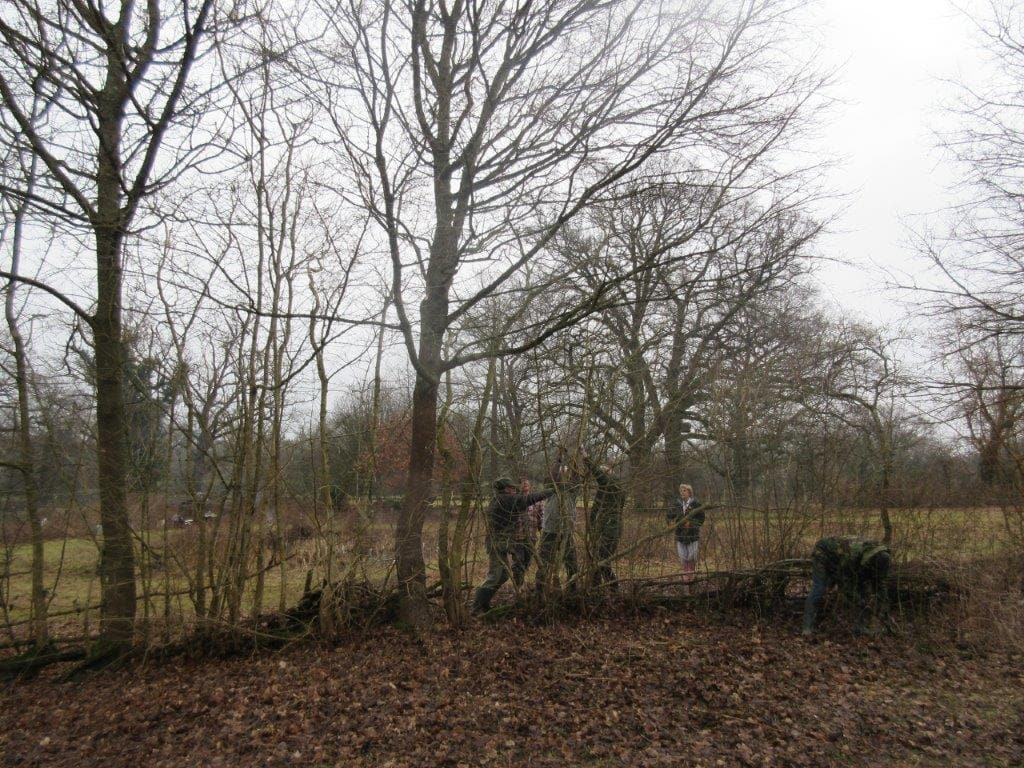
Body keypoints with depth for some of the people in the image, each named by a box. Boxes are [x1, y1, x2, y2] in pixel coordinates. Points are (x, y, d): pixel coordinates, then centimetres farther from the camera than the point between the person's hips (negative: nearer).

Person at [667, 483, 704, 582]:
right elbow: (669, 515, 9)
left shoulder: (696, 504, -6)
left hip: (693, 534, -2)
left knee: (692, 556, 5)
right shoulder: (676, 504, 1)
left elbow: (701, 518, -3)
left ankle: (692, 573, 26)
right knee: (683, 557, 6)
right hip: (680, 534, 2)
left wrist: (691, 523, -17)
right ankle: (685, 574, 22)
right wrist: (672, 521, -12)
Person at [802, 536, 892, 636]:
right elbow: (845, 582, -32)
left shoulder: (881, 557, -23)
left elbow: (882, 584, -13)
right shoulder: (852, 556, -43)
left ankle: (860, 627, 0)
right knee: (818, 590, -18)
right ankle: (808, 628, -15)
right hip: (824, 553, -6)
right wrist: (861, 605, -28)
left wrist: (884, 610, -12)